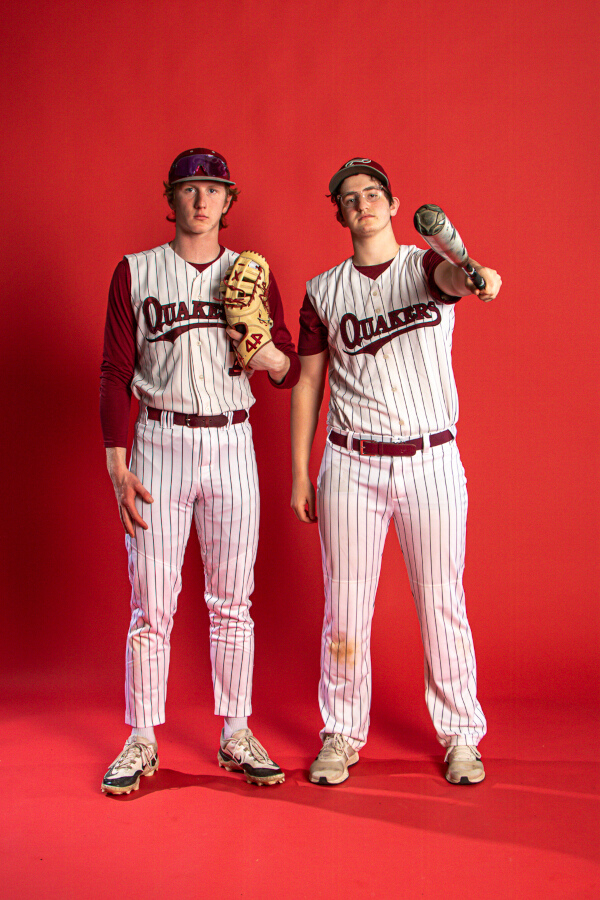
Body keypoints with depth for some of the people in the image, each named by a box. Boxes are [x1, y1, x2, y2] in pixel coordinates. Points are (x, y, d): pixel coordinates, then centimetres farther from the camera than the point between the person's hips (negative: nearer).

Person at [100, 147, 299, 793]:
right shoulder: (135, 272, 6)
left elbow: (291, 371, 12)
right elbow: (116, 373, 3)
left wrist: (275, 359, -13)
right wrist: (117, 464, -5)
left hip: (232, 443, 2)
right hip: (160, 443, -1)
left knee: (232, 601, 6)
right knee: (151, 602, 0)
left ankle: (235, 734, 16)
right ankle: (142, 742, 11)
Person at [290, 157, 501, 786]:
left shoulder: (427, 266, 1)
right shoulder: (322, 292, 7)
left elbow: (452, 276, -25)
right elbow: (307, 385, 10)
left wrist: (476, 274, -50)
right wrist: (299, 474, 6)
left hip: (431, 460, -1)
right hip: (351, 464, 2)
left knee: (442, 605, 5)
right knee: (345, 607, 6)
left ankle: (459, 734, 21)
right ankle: (341, 735, 22)